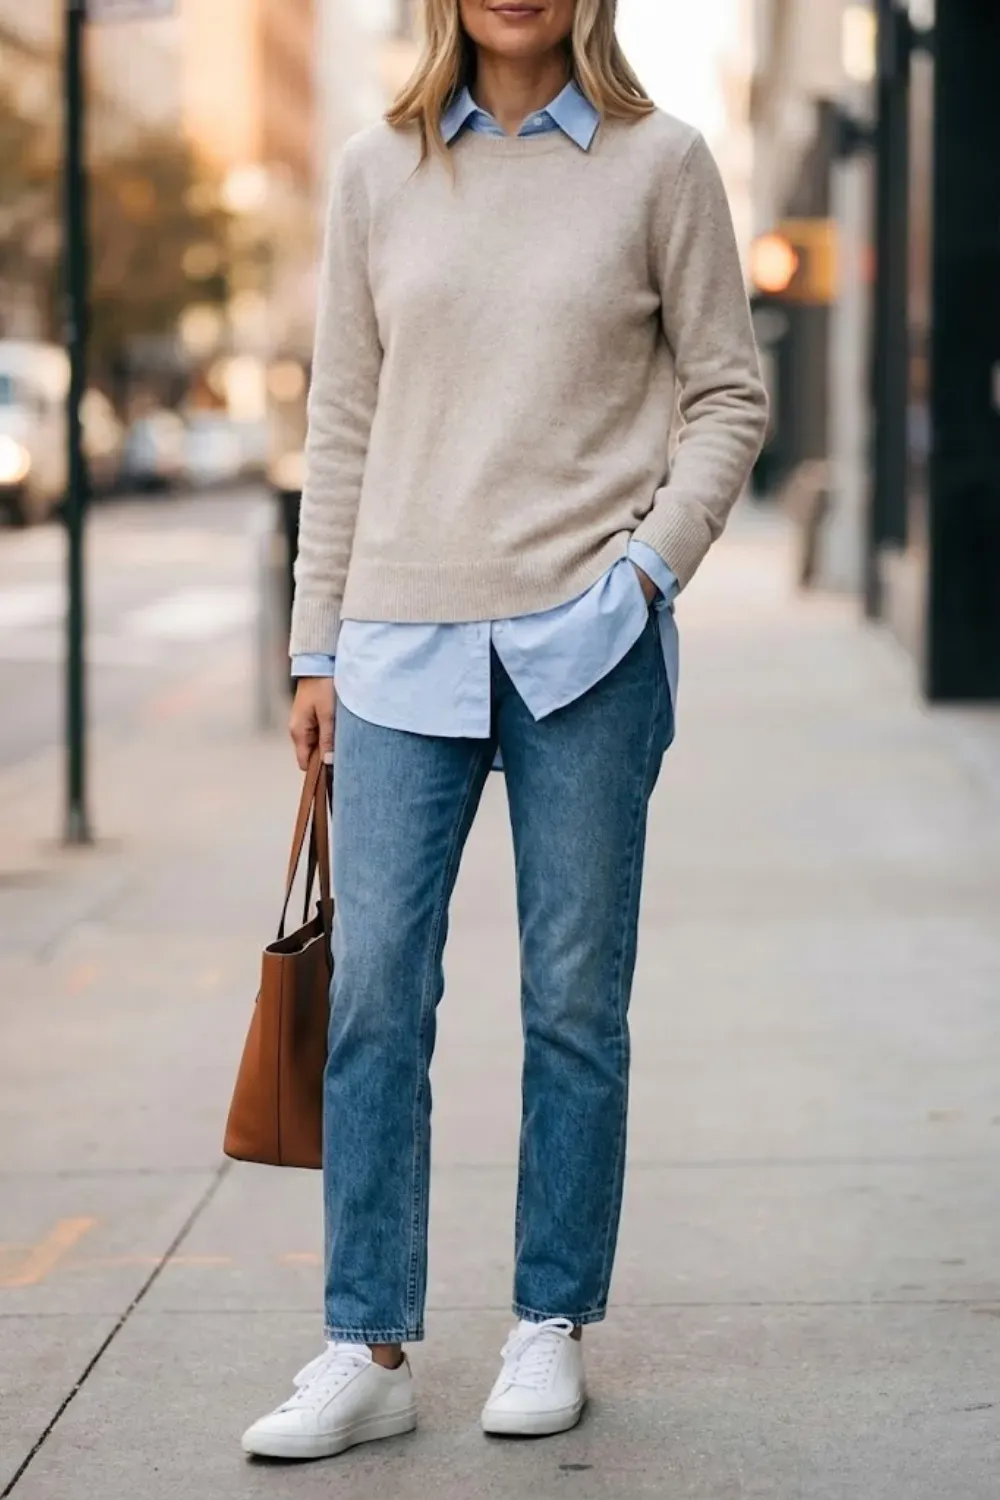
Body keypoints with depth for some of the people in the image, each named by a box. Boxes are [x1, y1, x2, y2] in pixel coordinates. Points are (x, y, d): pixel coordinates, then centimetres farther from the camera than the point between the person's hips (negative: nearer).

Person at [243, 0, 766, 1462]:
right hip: (406, 640, 2)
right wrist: (319, 643, 9)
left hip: (587, 642, -2)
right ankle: (368, 1352, 5)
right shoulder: (378, 172, 9)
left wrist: (652, 561, -8)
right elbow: (344, 422, 11)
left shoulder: (660, 164, 2)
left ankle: (552, 1327, 18)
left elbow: (729, 393, 6)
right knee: (371, 991, -3)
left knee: (575, 999, 5)